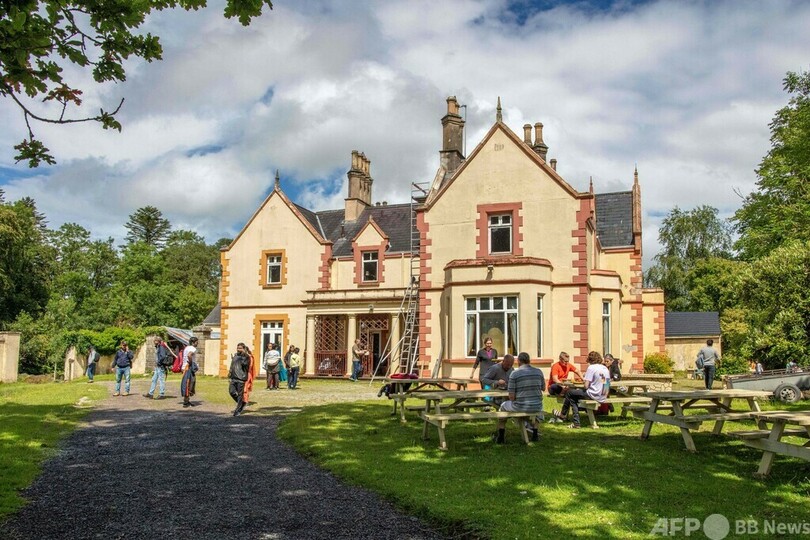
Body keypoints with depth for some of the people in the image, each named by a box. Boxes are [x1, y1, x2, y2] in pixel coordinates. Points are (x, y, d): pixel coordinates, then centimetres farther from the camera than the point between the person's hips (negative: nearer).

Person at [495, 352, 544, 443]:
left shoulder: (514, 373, -11)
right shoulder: (539, 372, 0)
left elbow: (511, 397, -11)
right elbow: (543, 388, 18)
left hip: (520, 407, -3)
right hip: (537, 407, 3)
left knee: (503, 406, 28)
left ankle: (500, 437, 31)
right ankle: (535, 434, 40)